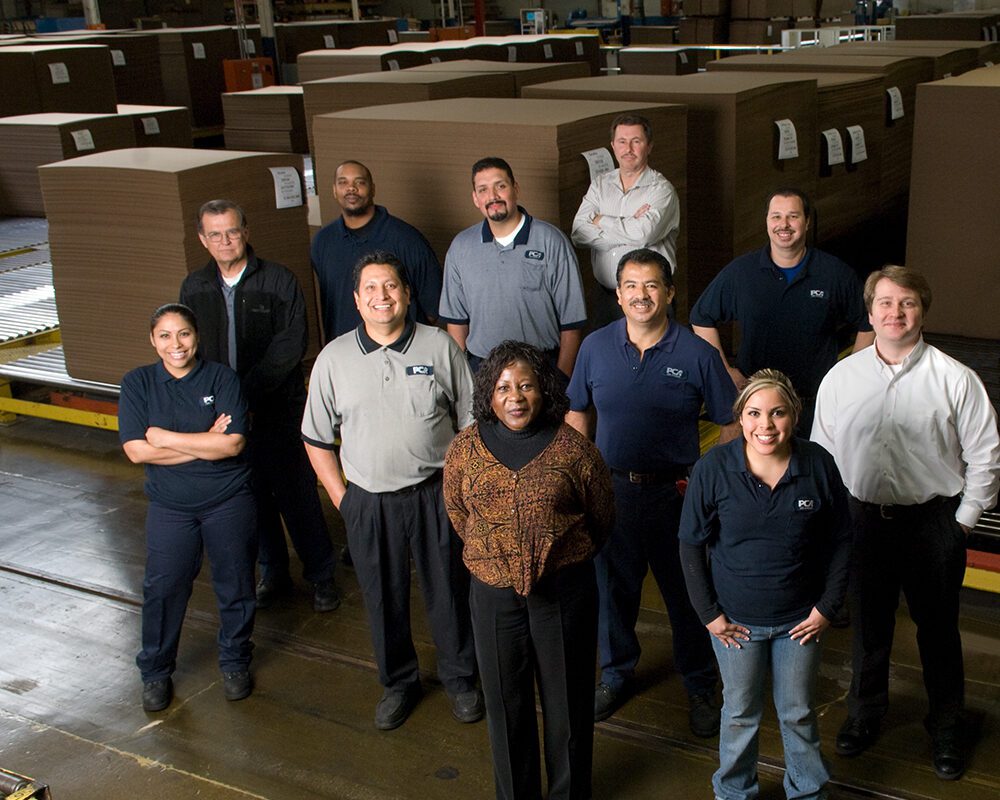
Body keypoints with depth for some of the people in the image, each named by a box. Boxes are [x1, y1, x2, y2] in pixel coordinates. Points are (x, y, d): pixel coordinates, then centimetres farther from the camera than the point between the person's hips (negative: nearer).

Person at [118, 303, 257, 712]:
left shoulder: (222, 378, -8)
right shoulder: (138, 383, -3)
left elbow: (233, 444, -17)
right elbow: (135, 450, -13)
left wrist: (166, 438, -15)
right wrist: (206, 443, -15)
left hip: (229, 500, -1)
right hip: (170, 505, 1)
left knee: (235, 583, 10)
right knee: (163, 587, 4)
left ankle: (234, 662, 31)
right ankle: (155, 671, 24)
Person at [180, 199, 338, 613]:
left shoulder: (279, 281, -6)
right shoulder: (194, 288, 6)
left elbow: (291, 345, -12)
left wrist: (249, 389, -17)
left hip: (278, 408, -4)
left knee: (297, 493, 1)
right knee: (252, 497, 13)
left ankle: (320, 575, 17)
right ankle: (273, 573, 30)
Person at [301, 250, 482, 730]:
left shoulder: (439, 347, -4)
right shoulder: (334, 359, -1)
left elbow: (470, 421, 3)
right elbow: (316, 439, 6)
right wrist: (340, 497, 1)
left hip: (435, 494, -1)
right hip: (368, 503, 1)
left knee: (449, 592, 12)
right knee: (384, 600, 14)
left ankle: (459, 677, 33)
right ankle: (398, 683, 35)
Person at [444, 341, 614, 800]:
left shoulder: (573, 449, -11)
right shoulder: (465, 449, -5)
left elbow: (602, 516, 4)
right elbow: (456, 509, 13)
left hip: (564, 590, -2)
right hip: (493, 592, 2)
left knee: (567, 697, 12)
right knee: (505, 699, 14)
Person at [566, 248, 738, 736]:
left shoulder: (697, 354, -9)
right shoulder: (596, 347, -1)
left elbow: (731, 424, -3)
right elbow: (579, 414, 10)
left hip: (676, 493, -2)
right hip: (610, 489, 2)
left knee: (687, 594, 9)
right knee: (613, 587, 17)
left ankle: (701, 689, 29)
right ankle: (616, 674, 40)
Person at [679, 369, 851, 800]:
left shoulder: (818, 465, -13)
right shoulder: (713, 468, -16)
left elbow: (840, 540, -1)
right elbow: (691, 545, -7)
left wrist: (827, 605, -3)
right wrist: (708, 612, -7)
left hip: (800, 618, 1)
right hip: (736, 618, -1)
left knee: (798, 712, 18)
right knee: (740, 712, 17)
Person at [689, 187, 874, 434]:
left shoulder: (837, 274, -1)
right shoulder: (739, 272, -1)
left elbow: (868, 325, 9)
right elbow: (701, 318, 9)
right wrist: (725, 370, 3)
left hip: (816, 406, 0)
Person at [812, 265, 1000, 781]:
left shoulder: (955, 379, -9)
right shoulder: (841, 378, 0)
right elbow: (820, 452, 8)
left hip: (933, 521, -2)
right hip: (863, 519, 2)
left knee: (937, 628, 13)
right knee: (868, 625, 17)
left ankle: (946, 728, 33)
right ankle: (865, 713, 40)